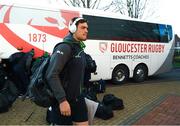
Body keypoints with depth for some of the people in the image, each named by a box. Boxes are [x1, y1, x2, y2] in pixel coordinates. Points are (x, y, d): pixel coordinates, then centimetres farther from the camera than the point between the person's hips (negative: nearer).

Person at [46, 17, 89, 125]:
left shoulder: (80, 48, 11)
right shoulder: (65, 47, -17)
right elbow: (52, 75, -24)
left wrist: (80, 93, 15)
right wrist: (62, 100, -26)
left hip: (78, 98, 8)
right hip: (64, 100, -8)